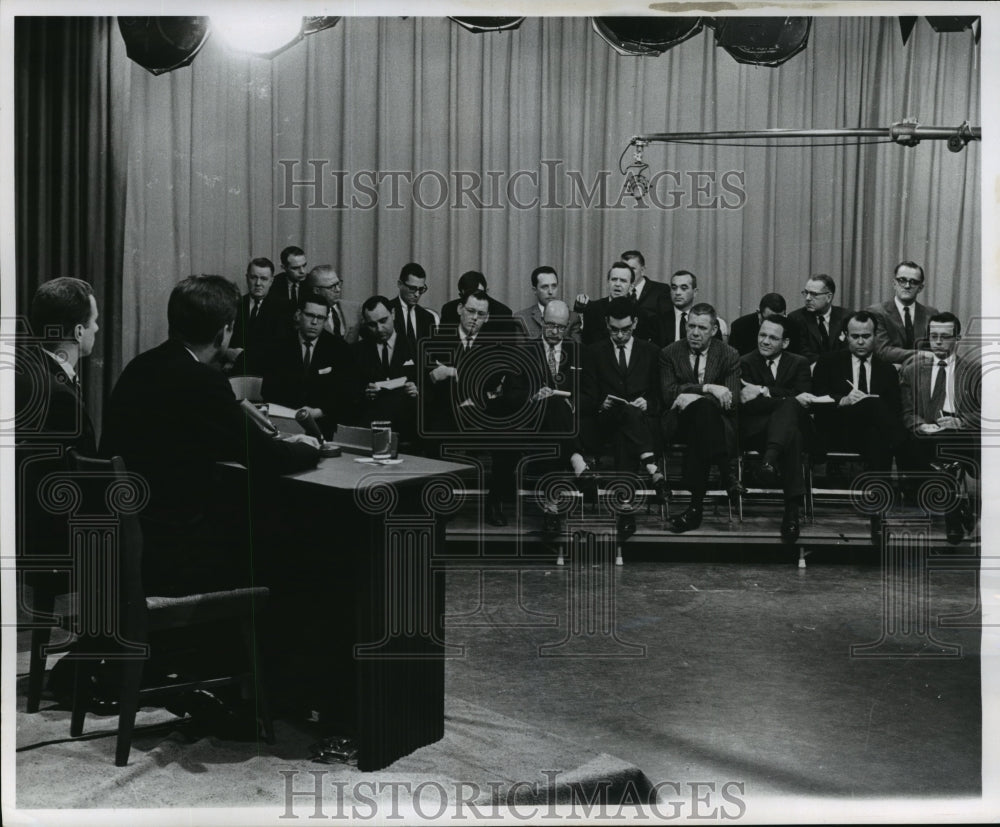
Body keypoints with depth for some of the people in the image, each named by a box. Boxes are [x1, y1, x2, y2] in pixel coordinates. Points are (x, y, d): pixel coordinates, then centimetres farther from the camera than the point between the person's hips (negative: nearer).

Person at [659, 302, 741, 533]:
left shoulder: (729, 355, 8)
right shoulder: (669, 353, 8)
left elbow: (733, 400, -5)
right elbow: (668, 394, -7)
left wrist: (693, 397, -17)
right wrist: (706, 388, -19)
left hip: (718, 424, 0)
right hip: (678, 424, 0)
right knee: (704, 406, -37)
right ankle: (727, 472, -37)